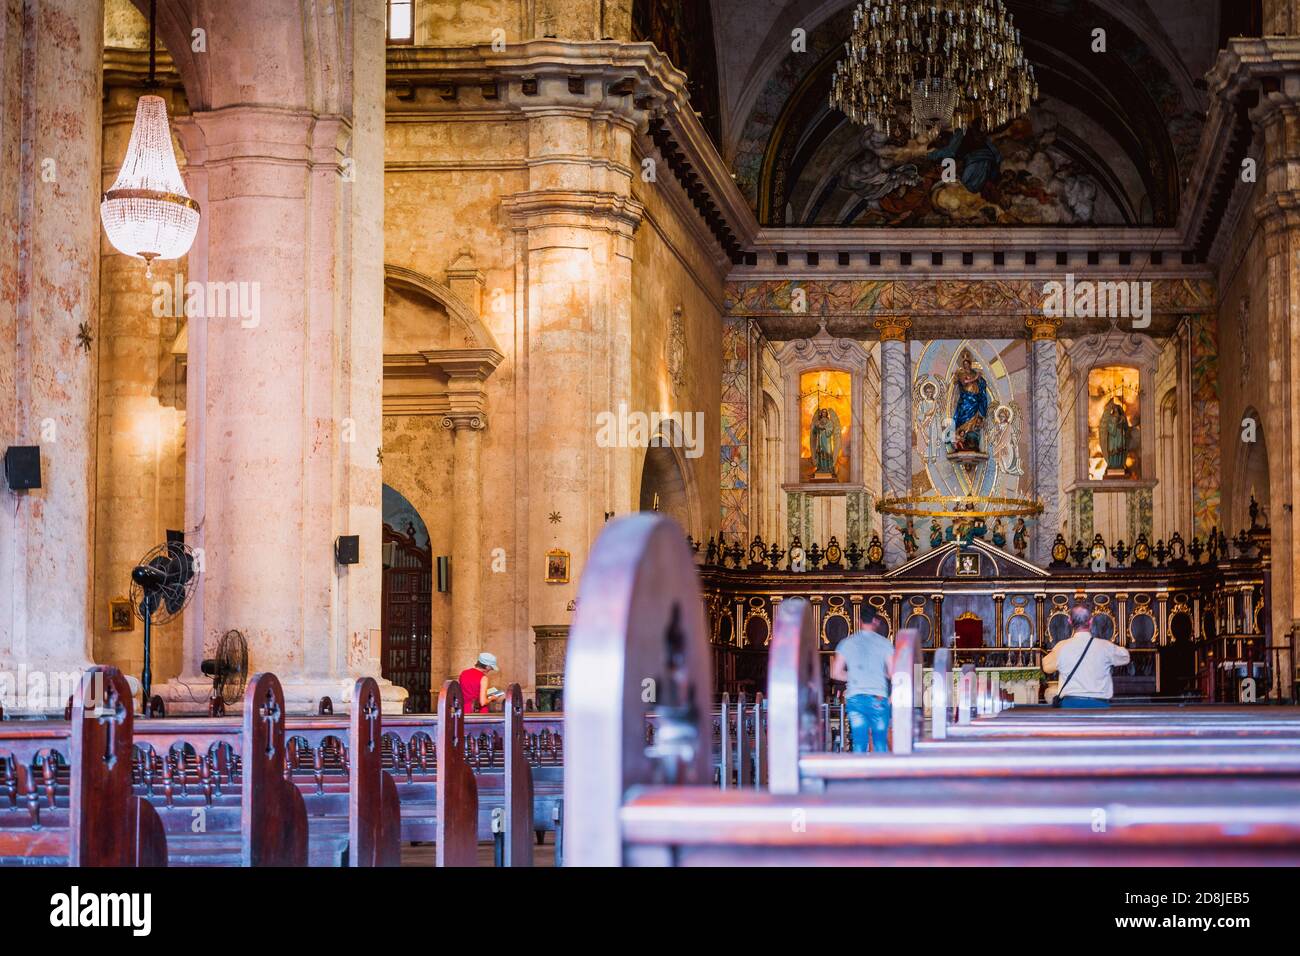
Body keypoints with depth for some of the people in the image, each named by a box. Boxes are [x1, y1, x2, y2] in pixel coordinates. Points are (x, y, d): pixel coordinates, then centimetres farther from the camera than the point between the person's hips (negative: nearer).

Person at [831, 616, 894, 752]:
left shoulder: (846, 643, 7)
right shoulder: (884, 643, 1)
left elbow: (836, 673, 7)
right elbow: (893, 673, 1)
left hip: (854, 698, 2)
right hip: (878, 698, -2)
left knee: (859, 744, 3)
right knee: (880, 744, 6)